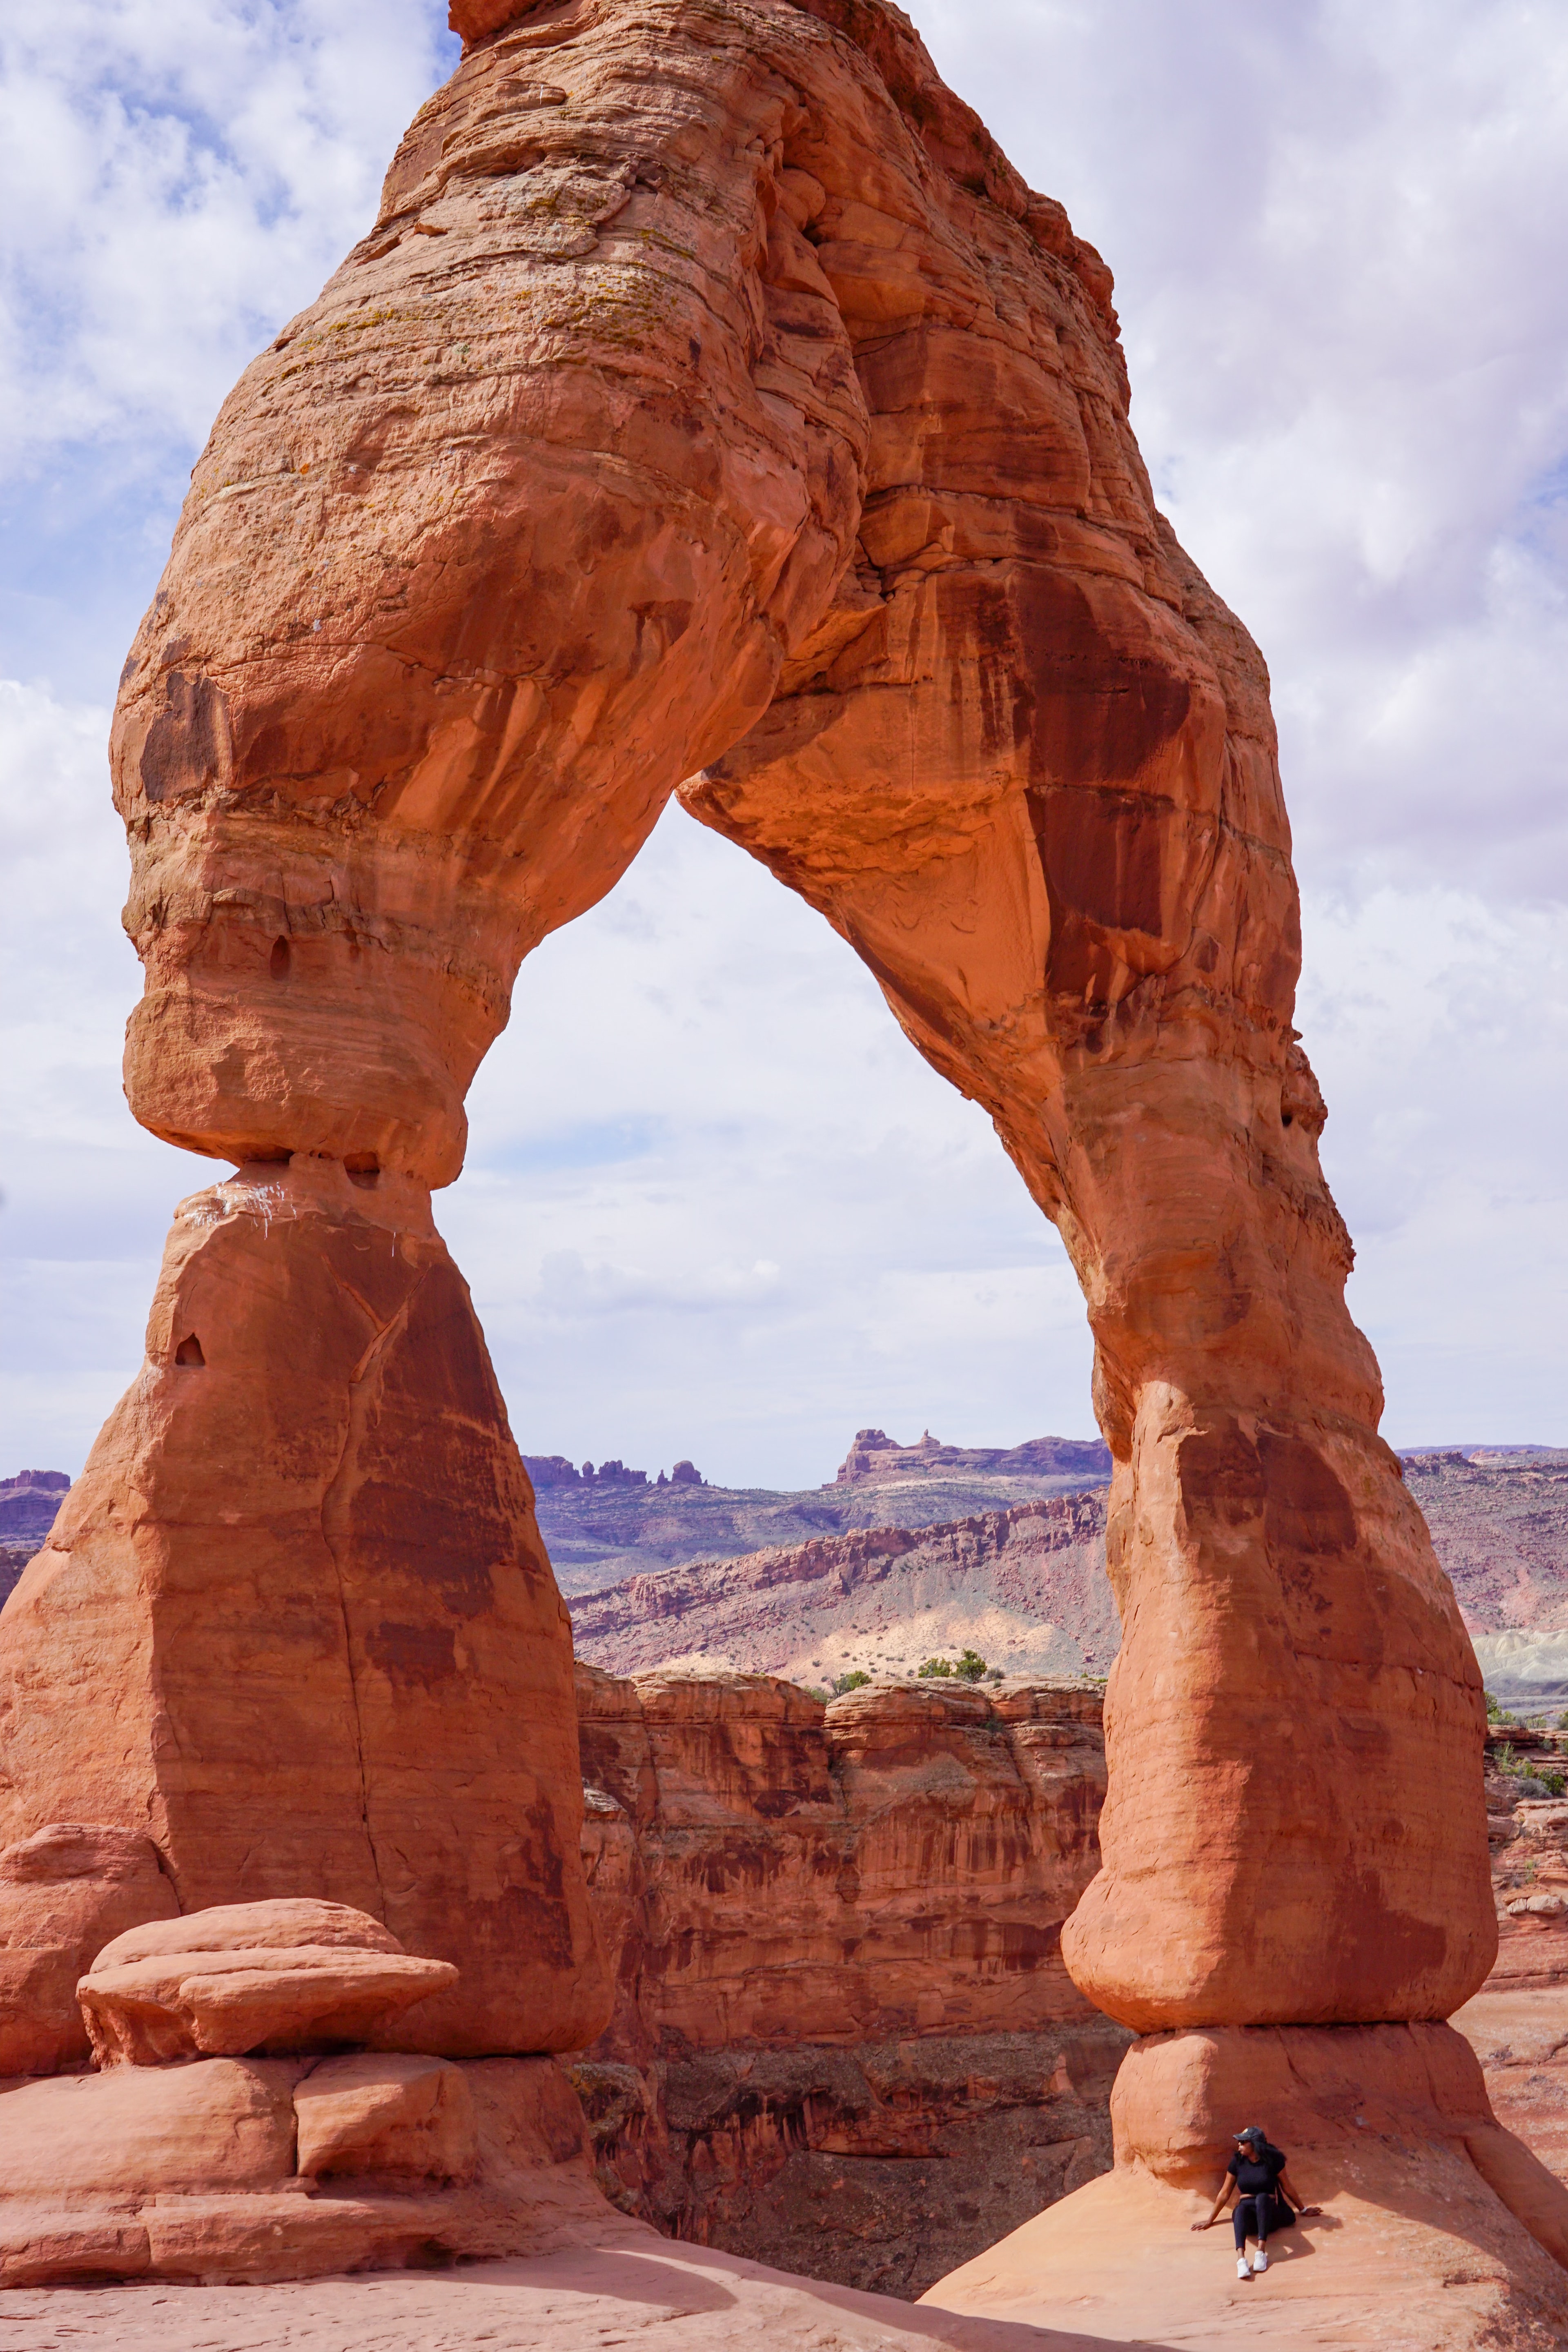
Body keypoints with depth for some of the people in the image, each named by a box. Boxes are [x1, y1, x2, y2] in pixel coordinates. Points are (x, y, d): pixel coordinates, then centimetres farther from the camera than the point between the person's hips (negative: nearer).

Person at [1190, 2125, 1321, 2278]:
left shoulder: (1272, 2160, -1)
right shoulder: (1238, 2161, 5)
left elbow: (1286, 2186, 12)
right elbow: (1225, 2193, 13)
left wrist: (1303, 2209, 21)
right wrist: (1210, 2220, 17)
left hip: (1269, 2212, -1)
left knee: (1262, 2197, -36)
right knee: (1241, 2209, -36)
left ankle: (1261, 2251, -49)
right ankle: (1241, 2259, -60)